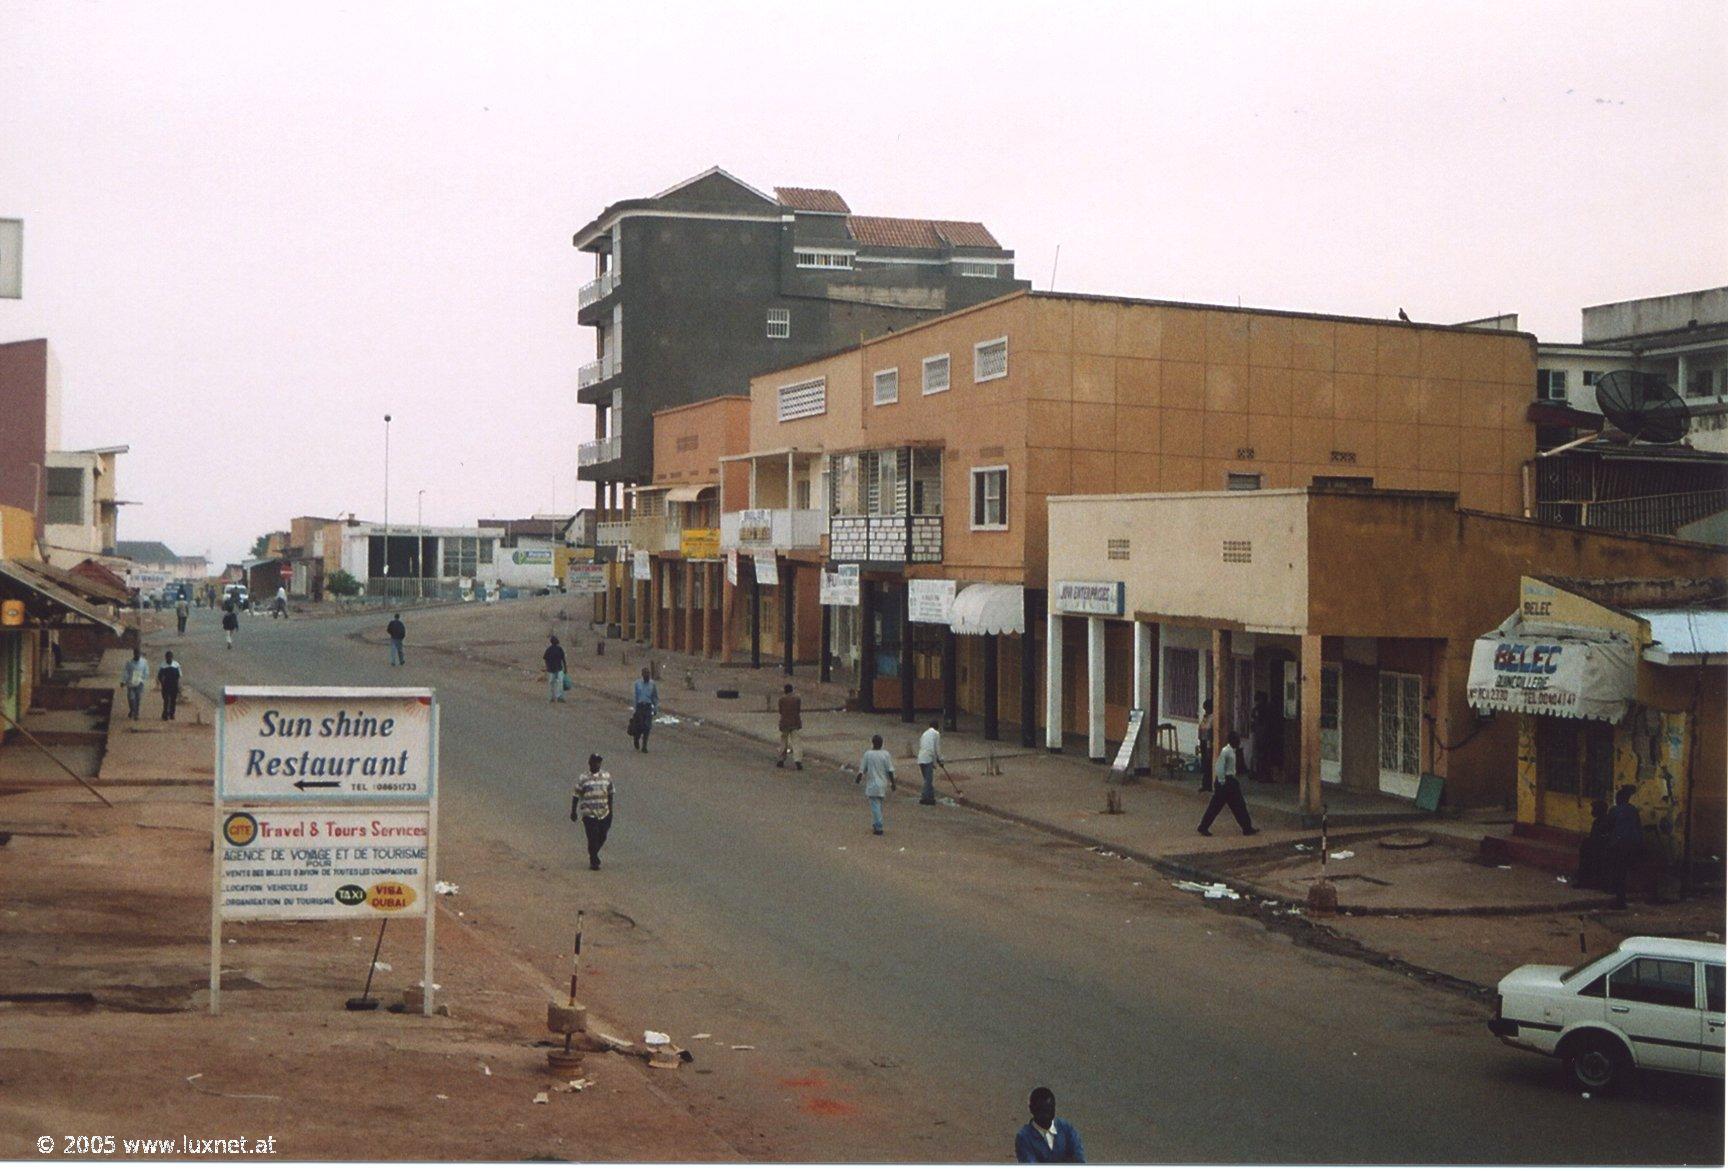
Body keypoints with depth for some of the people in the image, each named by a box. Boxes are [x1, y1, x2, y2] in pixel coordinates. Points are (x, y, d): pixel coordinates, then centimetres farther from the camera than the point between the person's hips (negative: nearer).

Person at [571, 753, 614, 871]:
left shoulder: (607, 777, 6)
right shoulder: (583, 778, -4)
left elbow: (610, 795, 13)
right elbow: (576, 796, 0)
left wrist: (610, 812, 13)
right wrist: (573, 812, -1)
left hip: (604, 813, 4)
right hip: (589, 814, -4)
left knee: (602, 838, 8)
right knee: (593, 839, -5)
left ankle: (594, 855, 34)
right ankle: (593, 861, 10)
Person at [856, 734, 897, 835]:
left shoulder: (868, 754, -8)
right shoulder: (885, 754, -3)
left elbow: (862, 770, -2)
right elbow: (890, 771, -3)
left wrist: (857, 779, 14)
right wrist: (892, 783, 5)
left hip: (872, 784, -4)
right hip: (883, 785, 4)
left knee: (875, 806, -3)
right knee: (879, 805, 19)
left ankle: (879, 828, -8)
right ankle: (875, 825, 29)